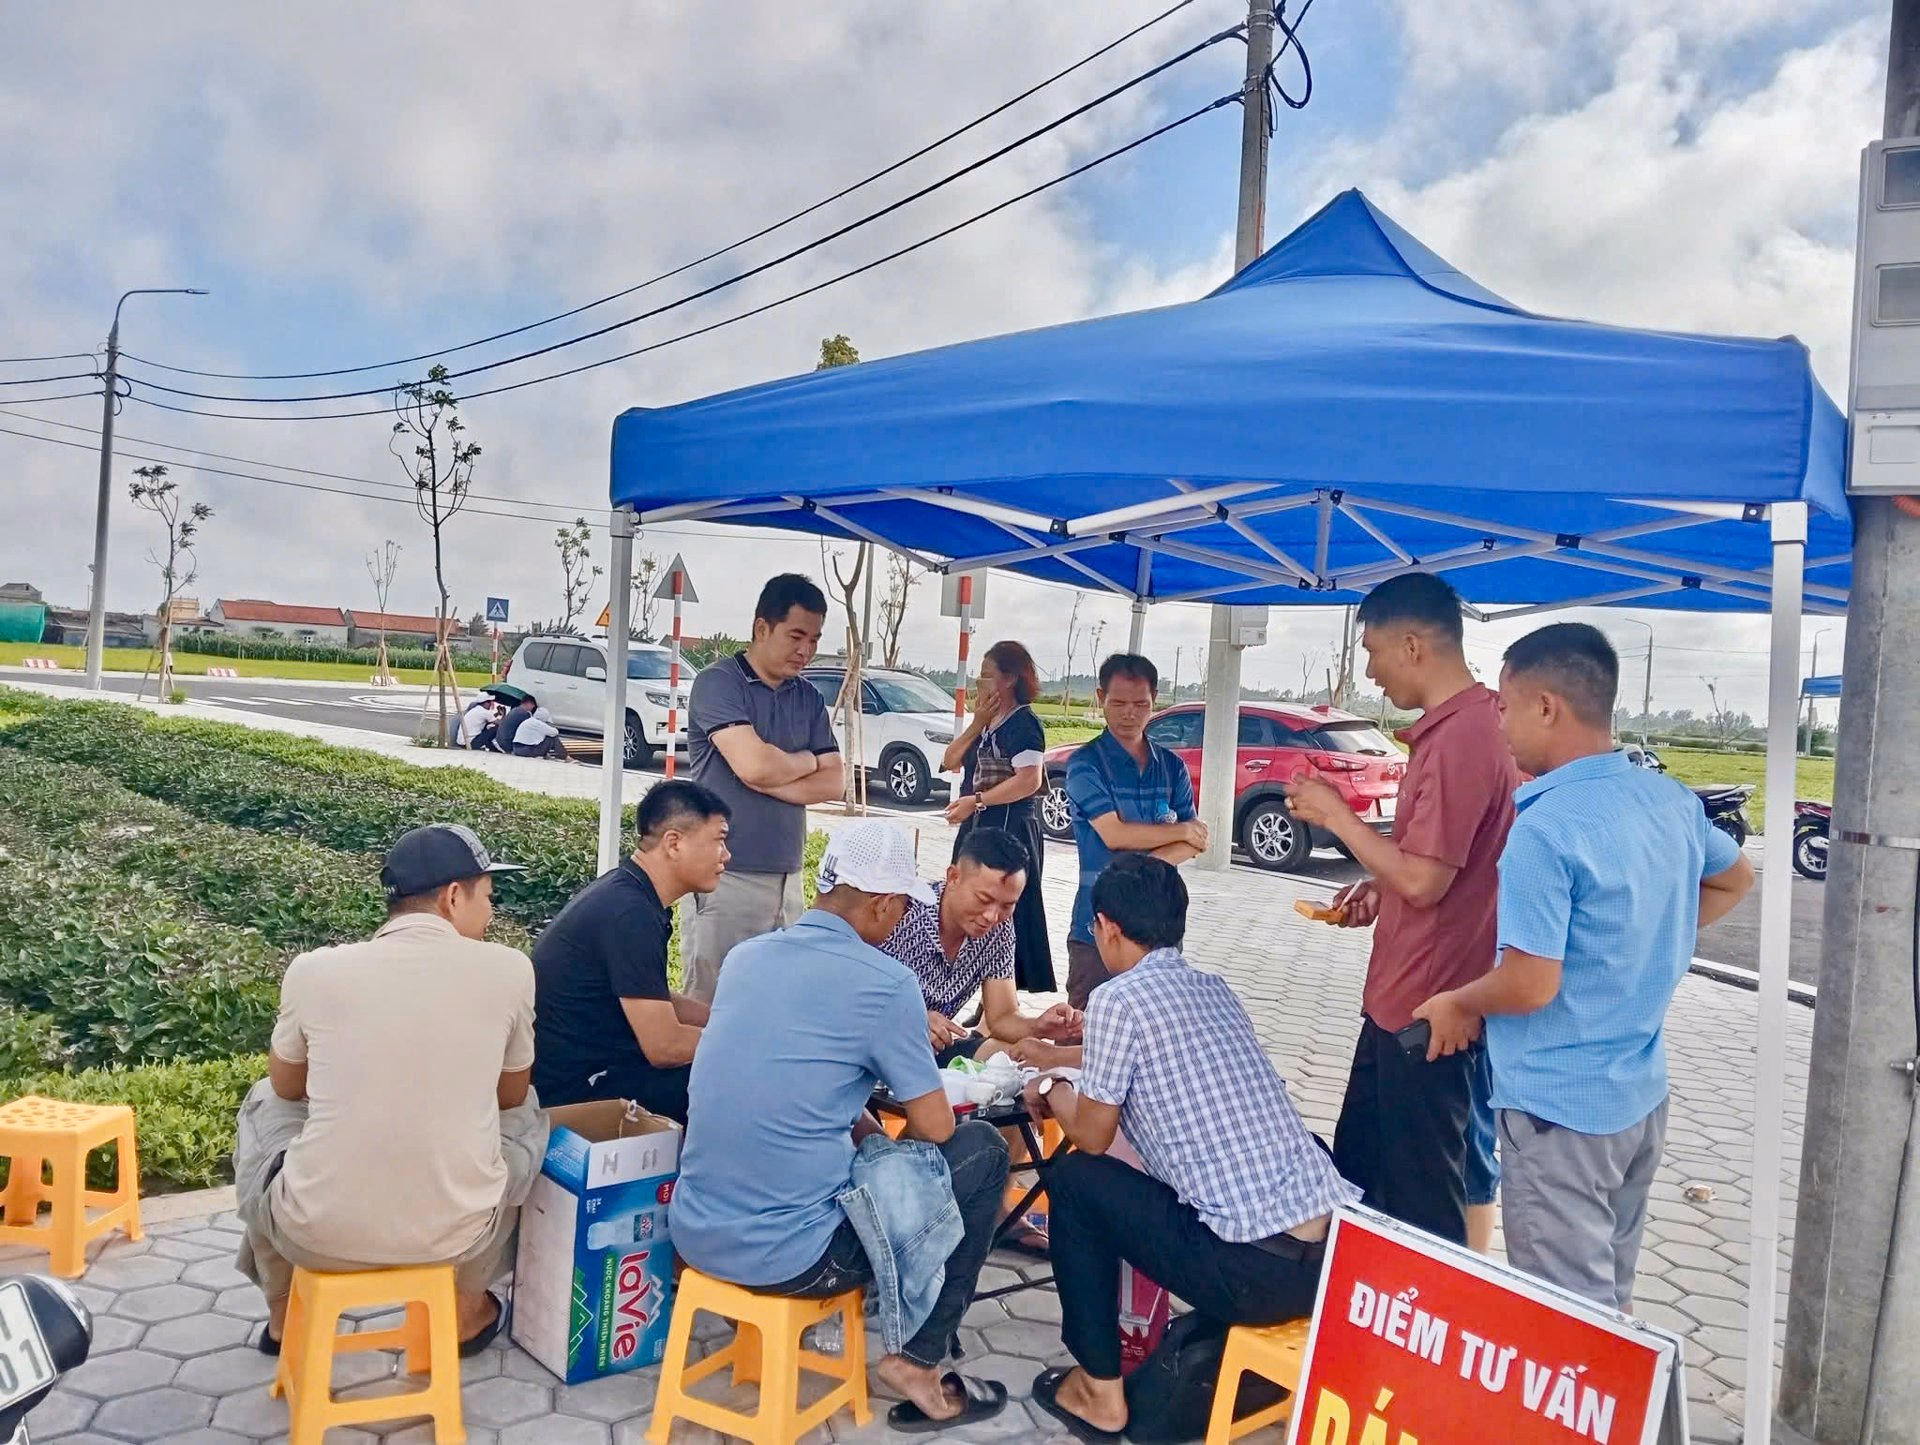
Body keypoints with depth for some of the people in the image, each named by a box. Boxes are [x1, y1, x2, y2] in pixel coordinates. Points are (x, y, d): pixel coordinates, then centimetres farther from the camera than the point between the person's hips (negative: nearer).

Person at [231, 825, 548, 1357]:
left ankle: (284, 1313, 42)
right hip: (455, 1233, 0)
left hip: (317, 1233, 1)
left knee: (264, 1102, 31)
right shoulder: (508, 969, -5)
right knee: (525, 1114, 29)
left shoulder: (313, 969, -3)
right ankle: (467, 1309, 36)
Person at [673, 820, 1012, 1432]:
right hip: (787, 1255, -7)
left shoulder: (745, 955, 6)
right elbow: (935, 1128, -3)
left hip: (693, 1235, 7)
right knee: (983, 1150, 10)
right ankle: (917, 1361, 14)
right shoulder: (887, 984, -13)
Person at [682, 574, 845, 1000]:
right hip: (726, 876, -5)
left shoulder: (809, 698, 12)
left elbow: (832, 783, 5)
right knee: (709, 1003, 1)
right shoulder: (718, 683, -6)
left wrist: (770, 778, -11)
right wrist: (808, 760, 0)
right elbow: (754, 764, -19)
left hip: (786, 876, 5)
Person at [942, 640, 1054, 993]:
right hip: (979, 828, 9)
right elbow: (950, 762, 11)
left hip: (1010, 829, -9)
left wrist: (974, 801, -20)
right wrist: (977, 723, 0)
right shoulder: (986, 722, 17)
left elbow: (1030, 780, -21)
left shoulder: (1023, 722, -10)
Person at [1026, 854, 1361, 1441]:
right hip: (1340, 1249, 7)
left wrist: (1051, 1093, 23)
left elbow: (1093, 1139, 3)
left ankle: (1099, 1392, 18)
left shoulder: (1117, 999, -6)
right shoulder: (1215, 988, 15)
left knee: (1075, 1179, 10)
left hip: (1255, 1270, -7)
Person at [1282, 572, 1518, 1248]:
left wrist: (1335, 816, -14)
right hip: (1404, 993, 10)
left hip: (1426, 1005, -10)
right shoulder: (1477, 723, 10)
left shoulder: (1460, 738, -23)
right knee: (1359, 1167, 22)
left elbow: (1423, 881, -26)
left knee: (1423, 1202, 5)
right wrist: (1381, 889, 10)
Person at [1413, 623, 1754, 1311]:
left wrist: (1457, 1004, -6)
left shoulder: (1545, 829, -24)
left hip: (1560, 1106, -8)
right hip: (1641, 1094, 8)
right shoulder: (1672, 800, 2)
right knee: (1609, 1294, 22)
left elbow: (1530, 986, -25)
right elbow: (1735, 879, 21)